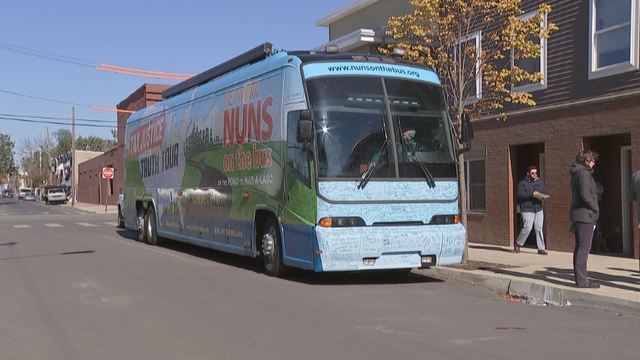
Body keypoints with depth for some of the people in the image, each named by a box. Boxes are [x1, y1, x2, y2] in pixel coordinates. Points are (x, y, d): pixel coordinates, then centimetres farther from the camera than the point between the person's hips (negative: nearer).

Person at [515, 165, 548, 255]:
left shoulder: (540, 182, 15)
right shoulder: (522, 183, -1)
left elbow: (545, 192, 16)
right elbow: (520, 194, -14)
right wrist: (531, 194, -24)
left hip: (539, 209, 5)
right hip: (527, 210, -4)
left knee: (539, 228, 0)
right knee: (527, 228, -10)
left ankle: (541, 248, 5)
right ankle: (518, 243, 13)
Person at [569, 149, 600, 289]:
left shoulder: (576, 173, 15)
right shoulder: (584, 173, -15)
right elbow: (586, 195, -24)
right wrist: (596, 208, -9)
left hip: (576, 214, 10)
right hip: (585, 214, -10)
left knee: (579, 246, 14)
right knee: (584, 247, -7)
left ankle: (578, 277, 20)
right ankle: (581, 280, -5)